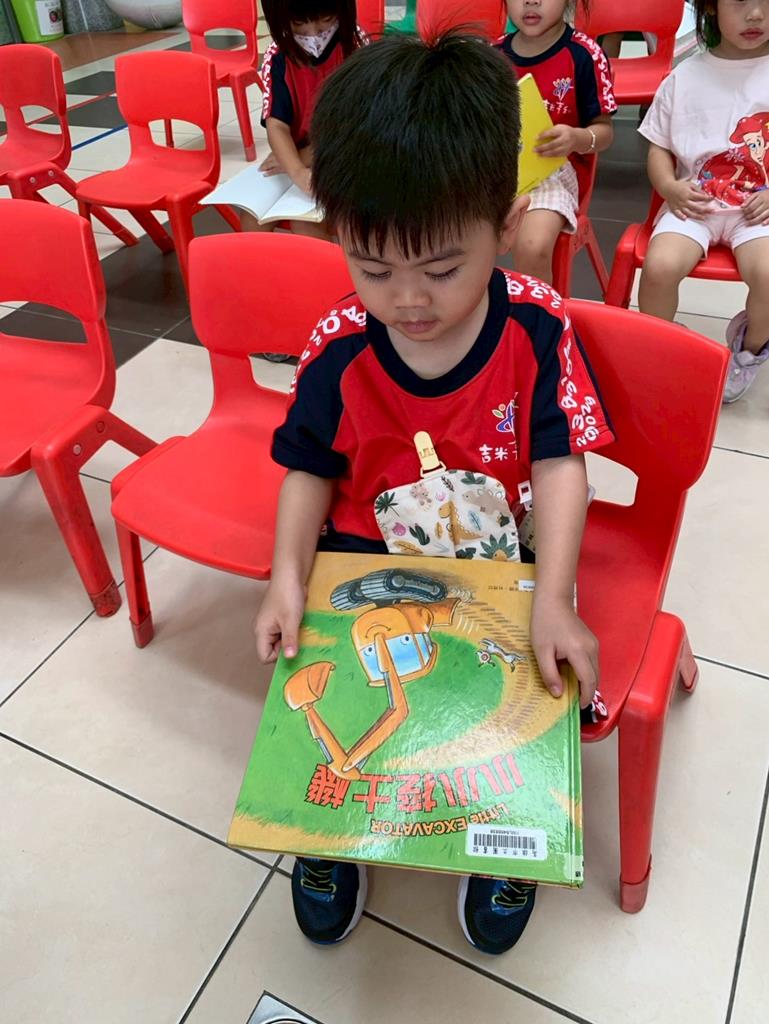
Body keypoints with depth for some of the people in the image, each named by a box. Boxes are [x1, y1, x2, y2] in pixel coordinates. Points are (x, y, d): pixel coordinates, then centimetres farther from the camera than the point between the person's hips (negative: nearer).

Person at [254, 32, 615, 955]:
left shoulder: (536, 325, -13)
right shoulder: (338, 349, -12)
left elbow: (560, 462, -14)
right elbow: (310, 470, -3)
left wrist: (552, 600, -26)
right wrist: (288, 576, -18)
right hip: (365, 552, 1)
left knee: (559, 672, -14)